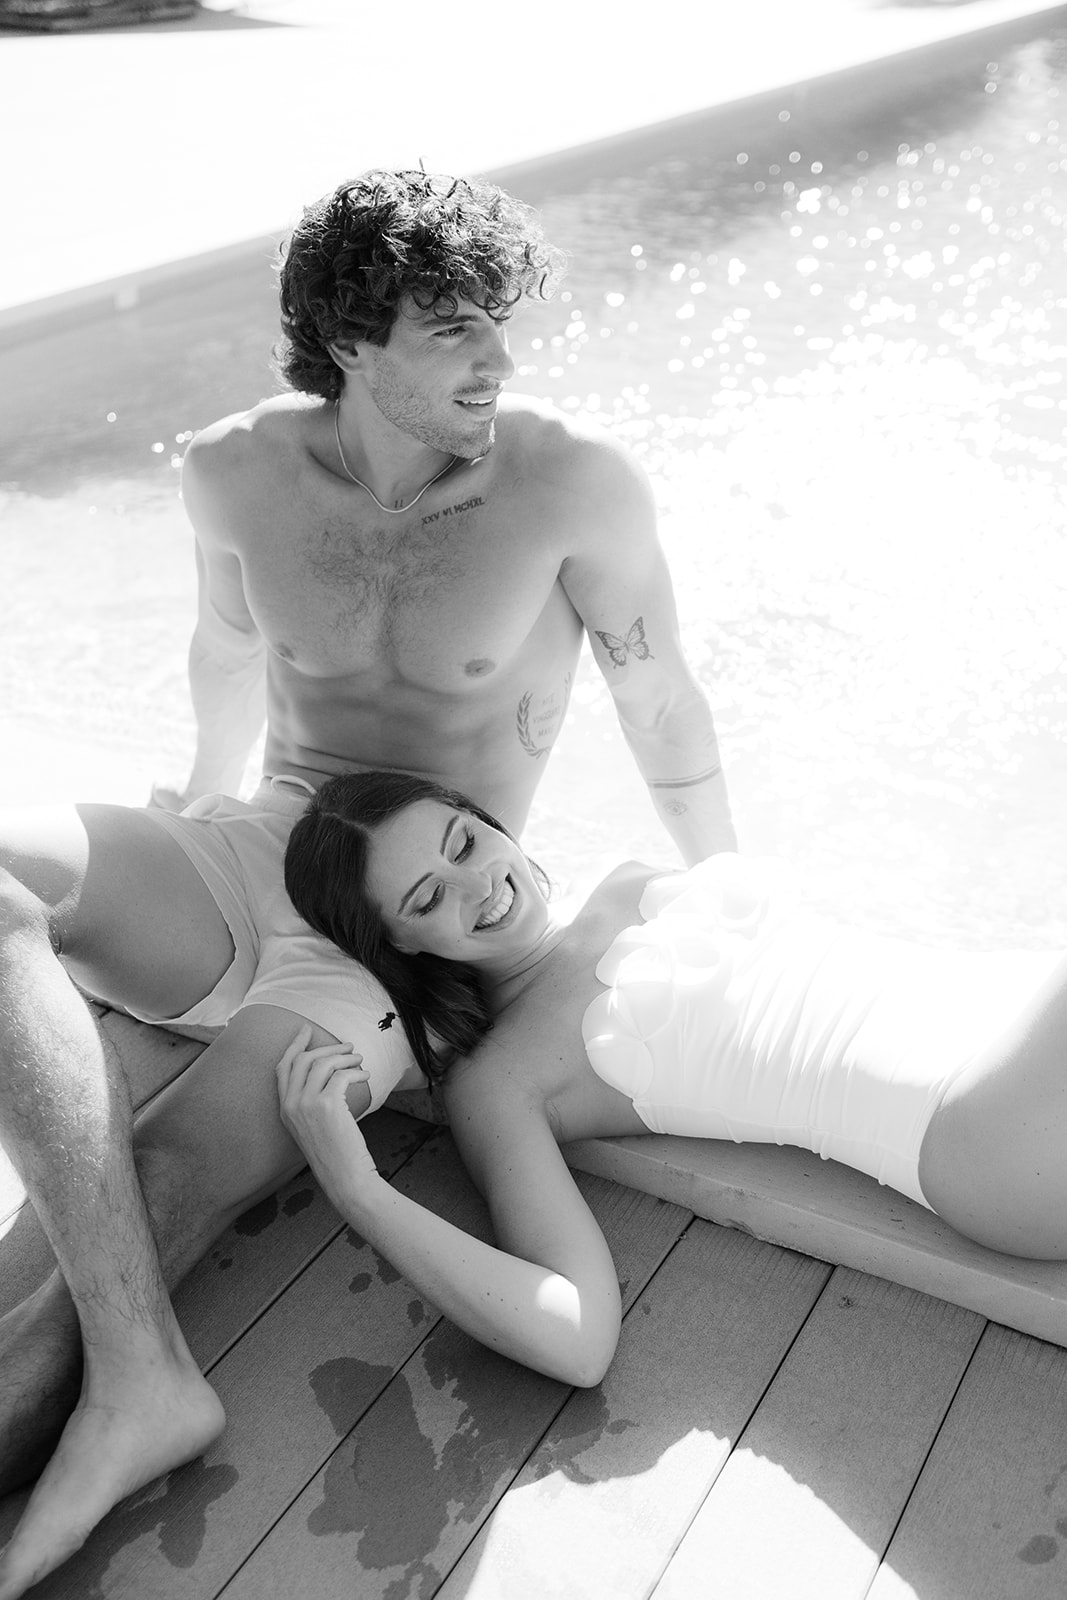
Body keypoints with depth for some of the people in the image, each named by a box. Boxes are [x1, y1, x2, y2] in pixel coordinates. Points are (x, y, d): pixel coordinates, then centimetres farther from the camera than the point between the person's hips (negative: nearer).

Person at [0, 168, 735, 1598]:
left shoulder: (573, 482, -14)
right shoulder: (237, 472, -3)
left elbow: (664, 709, -1)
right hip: (255, 862, 4)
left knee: (155, 1201, -27)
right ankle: (136, 1377, -36)